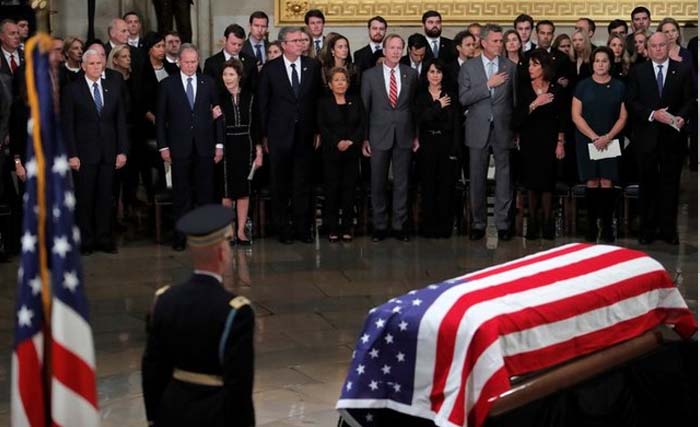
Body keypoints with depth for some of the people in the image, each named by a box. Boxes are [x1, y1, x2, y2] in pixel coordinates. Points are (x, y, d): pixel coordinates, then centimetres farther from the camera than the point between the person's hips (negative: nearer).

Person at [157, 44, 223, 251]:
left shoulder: (209, 83, 7)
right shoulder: (167, 85, 3)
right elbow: (161, 119, 4)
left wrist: (219, 143, 2)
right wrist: (163, 146, -2)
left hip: (205, 147, 1)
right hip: (179, 147, -1)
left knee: (205, 193, 3)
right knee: (181, 195, 3)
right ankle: (181, 236, 9)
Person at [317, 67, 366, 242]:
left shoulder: (355, 101, 12)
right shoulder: (324, 103, 5)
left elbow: (363, 124, 5)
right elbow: (322, 127, -3)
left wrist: (351, 141, -10)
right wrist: (337, 142, -16)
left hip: (352, 152, 2)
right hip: (331, 152, -2)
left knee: (349, 189, 1)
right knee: (332, 190, -2)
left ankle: (347, 228, 7)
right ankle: (332, 229, 3)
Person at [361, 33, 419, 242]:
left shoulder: (411, 74, 5)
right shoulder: (370, 75, 1)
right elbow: (364, 108, 2)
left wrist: (416, 135, 5)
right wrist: (364, 138, -1)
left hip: (404, 136, 1)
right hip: (379, 136, -1)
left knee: (402, 183, 5)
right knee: (378, 183, 4)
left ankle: (399, 225, 13)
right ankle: (379, 225, 14)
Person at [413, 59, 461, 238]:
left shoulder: (451, 95, 6)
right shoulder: (420, 95, 7)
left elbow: (457, 124, 2)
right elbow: (420, 119, -9)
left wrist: (454, 149, -7)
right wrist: (438, 106, -9)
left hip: (447, 144, 0)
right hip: (427, 144, 0)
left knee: (446, 185, 0)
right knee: (427, 185, 0)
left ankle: (444, 226, 8)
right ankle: (428, 225, 8)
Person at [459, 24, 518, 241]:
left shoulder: (510, 67, 6)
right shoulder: (469, 67, 3)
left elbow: (515, 99, 8)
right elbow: (463, 98, -6)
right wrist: (488, 84, -13)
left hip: (503, 129, 0)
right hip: (478, 130, 0)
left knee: (504, 177, 1)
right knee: (477, 178, 5)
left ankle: (503, 223, 8)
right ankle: (478, 223, 14)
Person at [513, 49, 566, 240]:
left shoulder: (556, 89, -1)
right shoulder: (524, 88, -1)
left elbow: (562, 119, 2)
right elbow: (517, 117, -9)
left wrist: (560, 143, -3)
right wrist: (534, 104, -21)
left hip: (549, 141, -1)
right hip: (529, 140, 1)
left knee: (546, 182, -1)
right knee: (531, 182, 2)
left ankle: (547, 223, 10)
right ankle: (532, 223, 11)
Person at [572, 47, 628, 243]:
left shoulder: (619, 87, 6)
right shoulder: (583, 86, 5)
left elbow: (623, 117, 4)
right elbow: (576, 115, 0)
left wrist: (608, 137, -10)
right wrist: (594, 137, -9)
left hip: (611, 142, 0)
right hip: (587, 141, 0)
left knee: (607, 183, -5)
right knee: (591, 184, -3)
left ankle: (607, 227, -1)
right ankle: (591, 227, 1)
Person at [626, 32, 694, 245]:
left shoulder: (683, 70, 5)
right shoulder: (637, 72, 5)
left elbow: (689, 99, 4)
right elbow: (631, 102, 0)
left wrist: (682, 116, -15)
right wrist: (652, 114, -14)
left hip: (672, 135, 0)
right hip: (647, 136, 0)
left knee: (670, 182, 4)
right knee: (648, 183, 5)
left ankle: (669, 228, 12)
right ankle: (647, 229, 13)